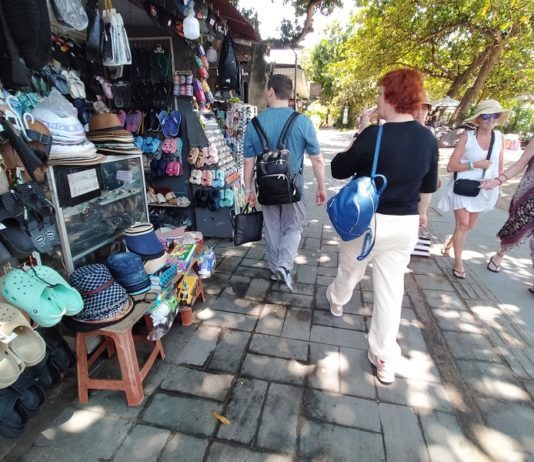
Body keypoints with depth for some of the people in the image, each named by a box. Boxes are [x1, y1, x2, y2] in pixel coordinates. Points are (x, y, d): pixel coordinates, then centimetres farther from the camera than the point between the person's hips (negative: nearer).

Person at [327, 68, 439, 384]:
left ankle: (337, 302, 54)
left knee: (350, 271, 23)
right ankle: (385, 359, 20)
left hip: (367, 221, -3)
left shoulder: (374, 135, -18)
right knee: (391, 288, 10)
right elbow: (430, 186, 9)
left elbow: (339, 170, -7)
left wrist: (360, 147, 8)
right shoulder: (428, 139, -2)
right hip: (406, 224, 4)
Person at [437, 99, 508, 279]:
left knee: (470, 226, 14)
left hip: (484, 189, 5)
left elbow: (499, 164, 10)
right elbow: (450, 166, -15)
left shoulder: (499, 137, -1)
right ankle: (458, 263, 6)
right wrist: (475, 164, -22)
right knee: (463, 224, -6)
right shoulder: (467, 137, -12)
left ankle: (449, 241, 43)